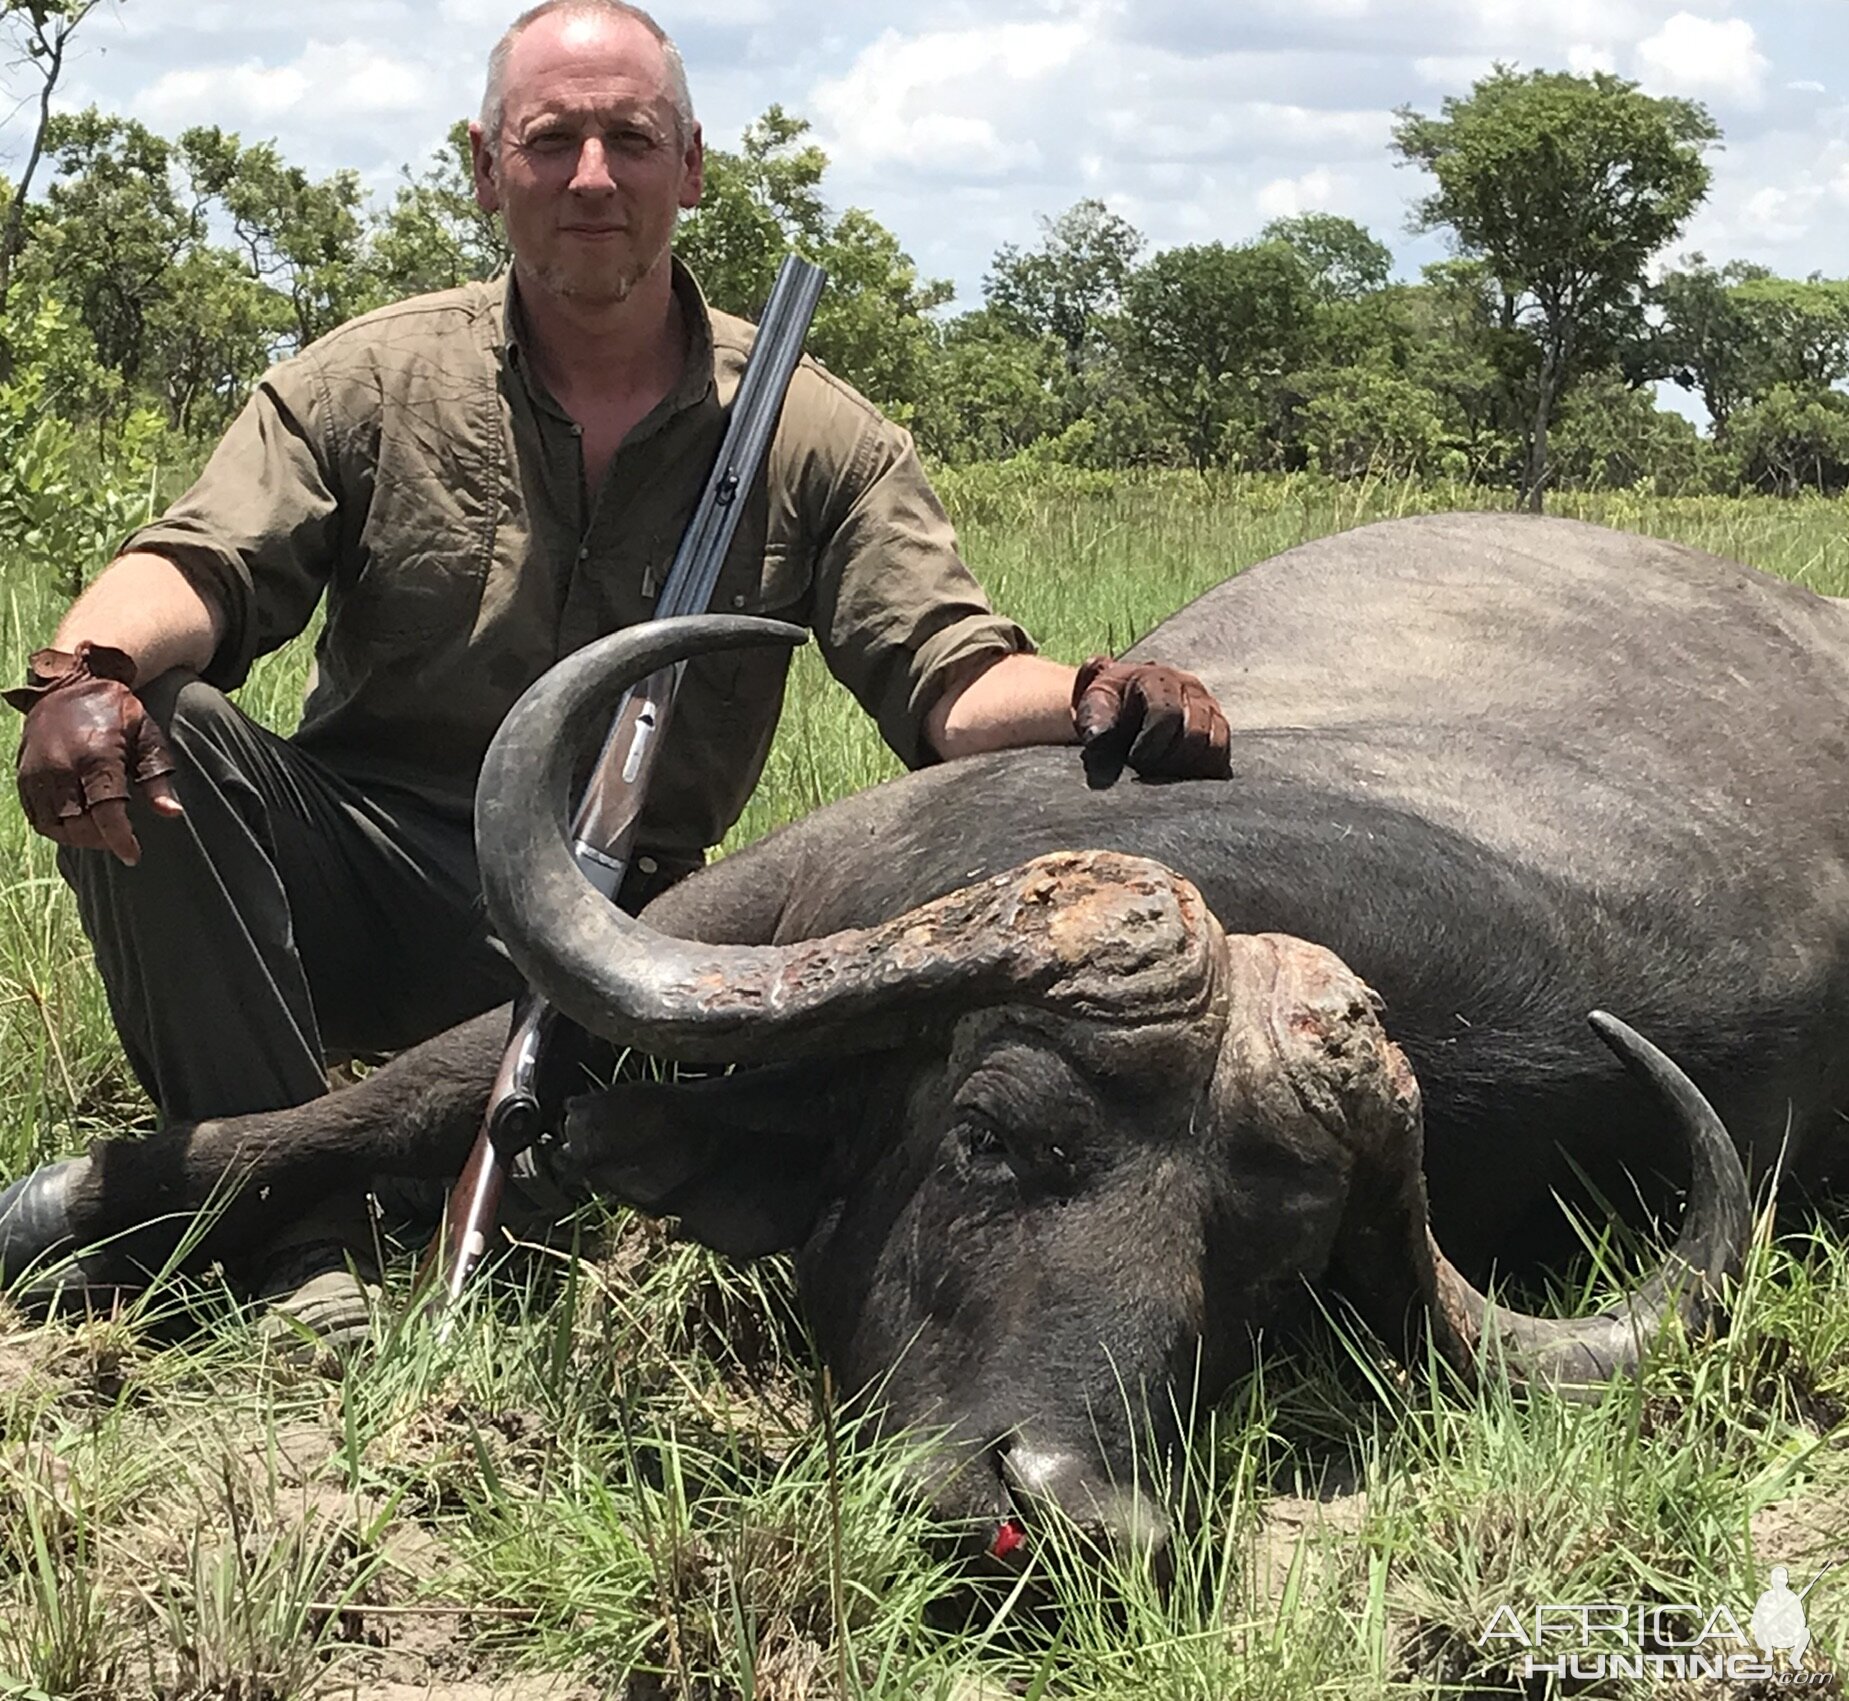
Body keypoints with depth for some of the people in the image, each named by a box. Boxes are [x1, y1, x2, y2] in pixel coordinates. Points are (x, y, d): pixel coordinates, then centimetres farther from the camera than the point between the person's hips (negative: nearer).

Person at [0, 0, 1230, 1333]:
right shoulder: (376, 381, 3)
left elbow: (952, 681, -4)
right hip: (353, 883, 0)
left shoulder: (817, 438, 4)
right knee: (144, 728, -27)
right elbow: (198, 567, -8)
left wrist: (1090, 699, -28)